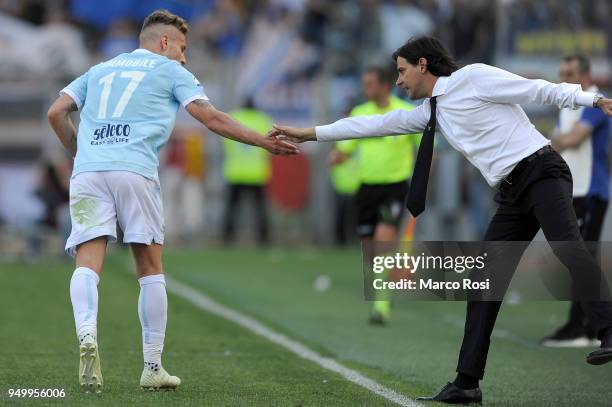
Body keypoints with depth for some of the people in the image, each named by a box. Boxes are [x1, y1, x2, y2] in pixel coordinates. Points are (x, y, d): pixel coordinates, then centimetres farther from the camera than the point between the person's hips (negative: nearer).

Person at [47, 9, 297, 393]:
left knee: (87, 264, -6)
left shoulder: (100, 69, 28)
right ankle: (153, 367, 9)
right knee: (150, 269, 8)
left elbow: (56, 113, 19)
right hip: (135, 170, -3)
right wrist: (263, 141, 13)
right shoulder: (170, 71, 16)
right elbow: (212, 118, 8)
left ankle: (87, 333, -35)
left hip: (87, 172, 3)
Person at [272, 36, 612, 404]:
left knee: (566, 246, -30)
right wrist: (308, 134, 27)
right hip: (512, 194, 8)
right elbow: (374, 124, 24)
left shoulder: (473, 77, -4)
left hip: (541, 171, -8)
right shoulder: (430, 111, 18)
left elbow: (541, 90, -7)